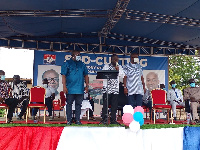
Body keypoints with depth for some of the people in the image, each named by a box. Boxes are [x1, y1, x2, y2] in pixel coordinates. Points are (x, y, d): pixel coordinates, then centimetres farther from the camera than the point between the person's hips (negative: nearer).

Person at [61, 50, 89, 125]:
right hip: (70, 89, -3)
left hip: (80, 89, 4)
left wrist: (87, 86, 9)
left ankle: (77, 120, 11)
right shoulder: (67, 64, 3)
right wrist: (64, 86, -12)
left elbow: (86, 75, 17)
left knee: (78, 104, 5)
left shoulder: (82, 64, 15)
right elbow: (63, 75, -3)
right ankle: (69, 120, 6)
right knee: (69, 104, 1)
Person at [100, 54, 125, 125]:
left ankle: (113, 120, 9)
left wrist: (118, 70, -9)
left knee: (114, 105, 2)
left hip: (116, 89, 3)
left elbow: (122, 75, 5)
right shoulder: (106, 66, 7)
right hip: (107, 88, -3)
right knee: (105, 104, -5)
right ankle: (104, 119, -1)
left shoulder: (119, 67, 15)